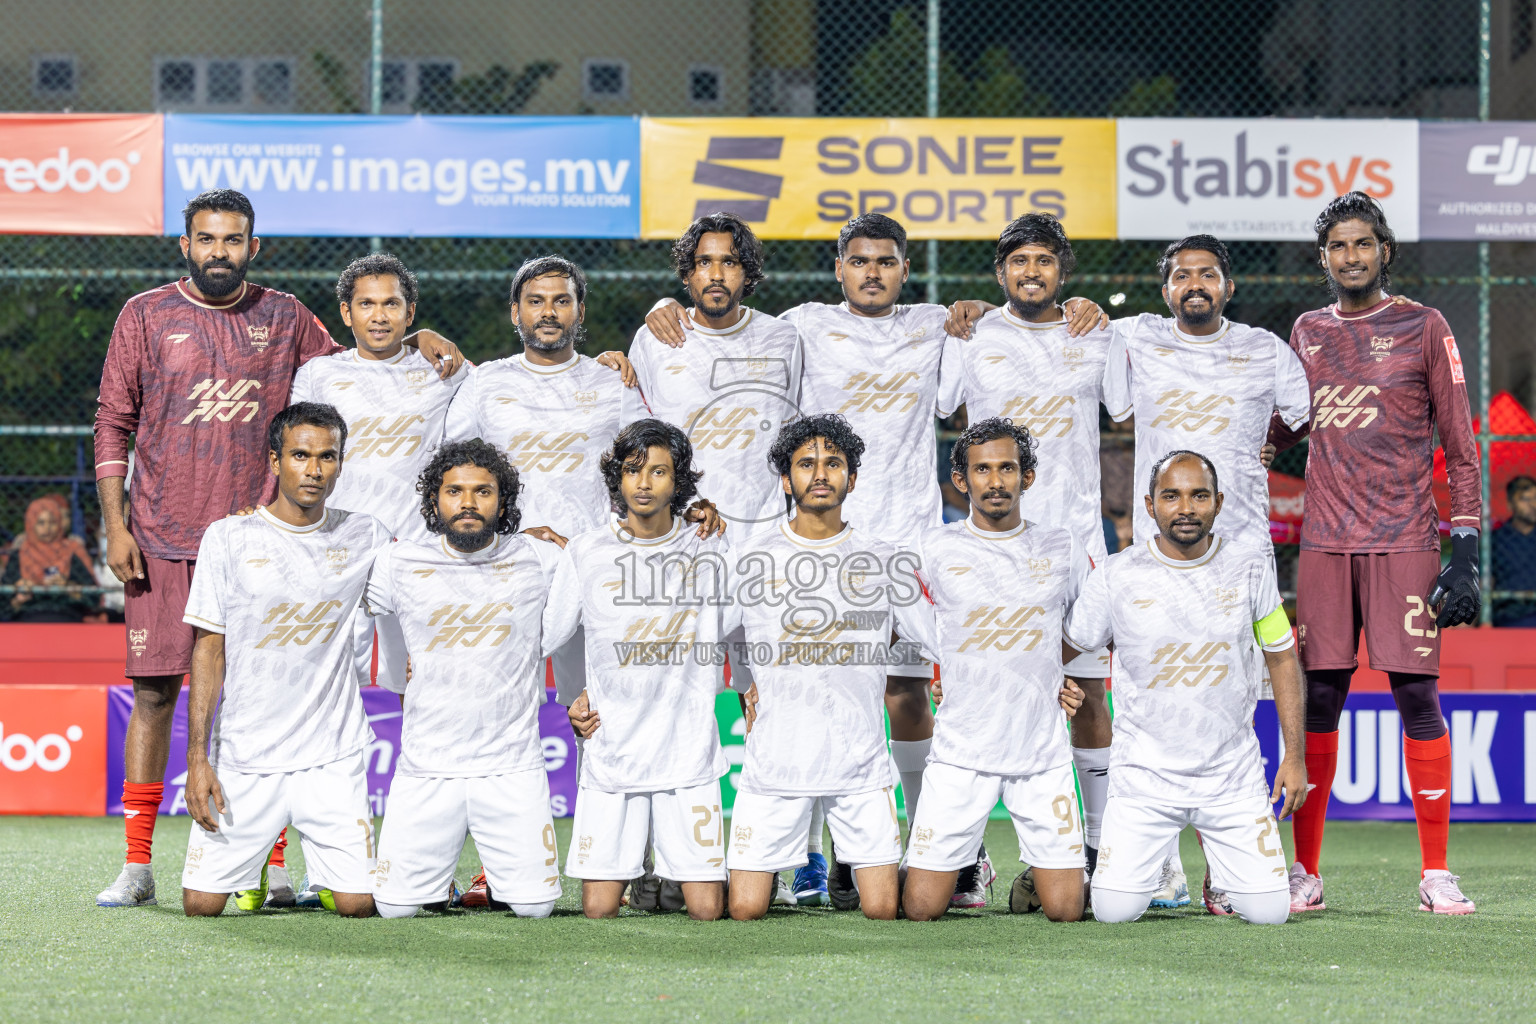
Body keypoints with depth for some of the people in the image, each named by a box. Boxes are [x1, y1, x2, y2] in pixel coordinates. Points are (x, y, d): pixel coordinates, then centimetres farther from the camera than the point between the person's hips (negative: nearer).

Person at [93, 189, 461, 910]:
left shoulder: (285, 318, 9)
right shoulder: (146, 316, 5)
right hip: (162, 539, -1)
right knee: (154, 690, -1)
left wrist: (415, 339, 6)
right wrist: (115, 525, -2)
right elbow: (113, 424, 6)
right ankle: (137, 865, 4)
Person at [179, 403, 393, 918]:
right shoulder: (229, 538, -1)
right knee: (201, 903, -5)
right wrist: (197, 757, -6)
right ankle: (252, 863, 29)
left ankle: (330, 864, 26)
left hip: (333, 758, 1)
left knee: (359, 903, -10)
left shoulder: (364, 537, 4)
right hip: (245, 757, -1)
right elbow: (208, 649, -1)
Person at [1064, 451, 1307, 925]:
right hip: (1144, 776, -1)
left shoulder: (1249, 566, -1)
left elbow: (1282, 658, 8)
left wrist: (1294, 756, 5)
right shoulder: (1116, 576, -6)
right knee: (1114, 910, -13)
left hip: (1233, 777, 1)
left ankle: (1219, 872, 29)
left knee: (1269, 911, -7)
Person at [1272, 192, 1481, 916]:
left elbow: (1460, 448, 1)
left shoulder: (1423, 328, 3)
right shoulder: (1308, 333, 14)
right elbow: (1285, 430, 25)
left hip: (1405, 541, -3)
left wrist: (1466, 551, -6)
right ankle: (1305, 873, 5)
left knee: (1417, 694, -5)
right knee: (1319, 697, 1)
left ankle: (1435, 875, 1)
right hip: (1325, 543, 3)